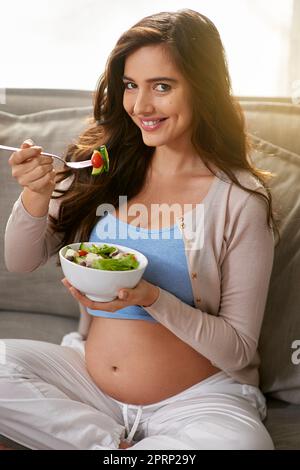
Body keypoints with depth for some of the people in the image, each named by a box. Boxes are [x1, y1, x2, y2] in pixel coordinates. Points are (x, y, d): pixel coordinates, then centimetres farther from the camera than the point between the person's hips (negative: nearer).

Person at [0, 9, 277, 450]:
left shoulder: (241, 199, -12)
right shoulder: (101, 167, -1)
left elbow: (240, 350, -9)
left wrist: (151, 298, -25)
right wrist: (36, 195, -16)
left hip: (199, 396, -3)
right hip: (87, 378, 4)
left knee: (239, 441, -33)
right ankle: (116, 445, -6)